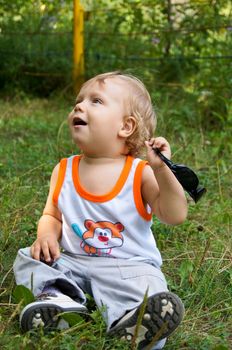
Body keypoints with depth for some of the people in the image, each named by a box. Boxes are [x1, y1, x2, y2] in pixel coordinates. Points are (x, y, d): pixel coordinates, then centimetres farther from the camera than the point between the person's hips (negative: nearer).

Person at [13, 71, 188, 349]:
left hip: (129, 266, -4)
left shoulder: (141, 173, -6)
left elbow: (174, 216, -14)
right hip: (72, 262, 5)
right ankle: (57, 294, -30)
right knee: (26, 258, -12)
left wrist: (161, 169, -26)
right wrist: (46, 234, -10)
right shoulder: (63, 171, 6)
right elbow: (52, 215, 14)